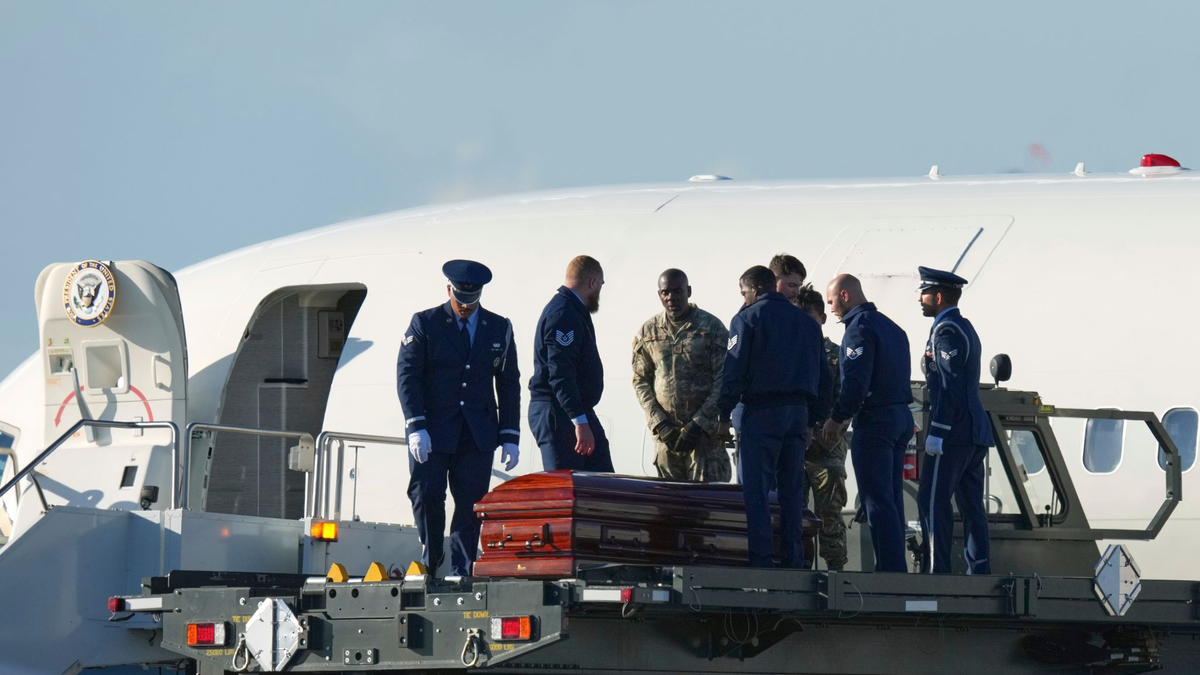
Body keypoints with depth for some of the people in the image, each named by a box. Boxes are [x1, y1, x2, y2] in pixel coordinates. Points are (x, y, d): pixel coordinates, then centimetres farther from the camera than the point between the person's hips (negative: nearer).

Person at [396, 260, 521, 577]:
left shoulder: (499, 329, 10)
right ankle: (431, 560, 14)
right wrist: (416, 427, -14)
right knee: (427, 494, -8)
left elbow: (509, 384, 12)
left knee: (471, 502, -4)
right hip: (433, 430, -2)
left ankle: (462, 572, 1)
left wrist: (510, 436, 5)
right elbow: (407, 375, -3)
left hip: (478, 432, 2)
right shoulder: (424, 324, 2)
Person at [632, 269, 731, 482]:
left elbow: (723, 382, -2)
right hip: (665, 432, 3)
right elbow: (641, 381, 12)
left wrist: (698, 424, -10)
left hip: (706, 431, -3)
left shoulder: (712, 327, 0)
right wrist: (659, 423, -2)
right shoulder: (648, 332, 10)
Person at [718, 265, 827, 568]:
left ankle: (761, 558, -11)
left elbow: (733, 372, -9)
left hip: (761, 410, -5)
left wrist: (723, 412, -3)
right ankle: (793, 559, 8)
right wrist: (817, 418, 20)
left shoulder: (747, 319, -3)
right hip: (798, 412, 5)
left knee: (756, 489, -4)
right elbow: (819, 374, 16)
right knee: (791, 490, 10)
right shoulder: (807, 322, 15)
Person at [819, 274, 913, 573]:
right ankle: (897, 569, 12)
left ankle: (890, 568, -13)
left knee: (877, 502, -8)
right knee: (891, 501, 12)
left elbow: (855, 381, -20)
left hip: (874, 421, -9)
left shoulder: (860, 327, -11)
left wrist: (837, 418, -7)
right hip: (902, 418, 9)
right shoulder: (891, 326, 18)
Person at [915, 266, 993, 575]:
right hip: (976, 432, 10)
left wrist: (936, 432, -21)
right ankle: (979, 571, 6)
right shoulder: (966, 328, 20)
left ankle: (936, 569, -16)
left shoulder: (946, 330, -11)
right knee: (971, 504, 8)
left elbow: (950, 385, -19)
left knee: (932, 500, -11)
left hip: (954, 433, -10)